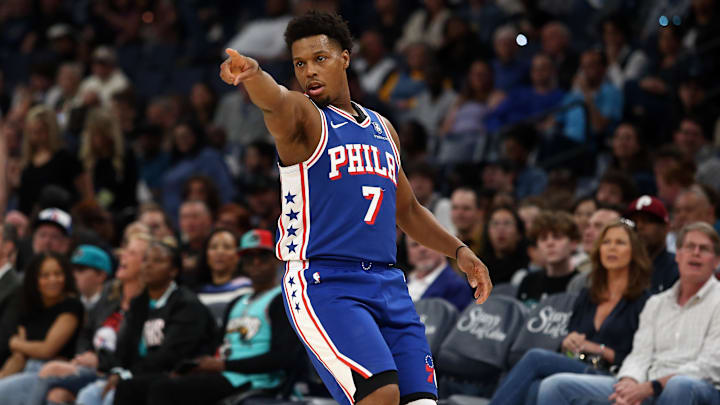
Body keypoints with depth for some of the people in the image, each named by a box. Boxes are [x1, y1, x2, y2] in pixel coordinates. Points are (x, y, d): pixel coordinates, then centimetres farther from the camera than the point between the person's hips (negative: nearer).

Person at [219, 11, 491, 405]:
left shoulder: (382, 128, 19)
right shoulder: (302, 116, -1)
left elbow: (407, 209, 31)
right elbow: (276, 103, -27)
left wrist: (458, 251, 19)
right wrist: (252, 74, -49)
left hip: (387, 282, 6)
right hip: (321, 281, -6)